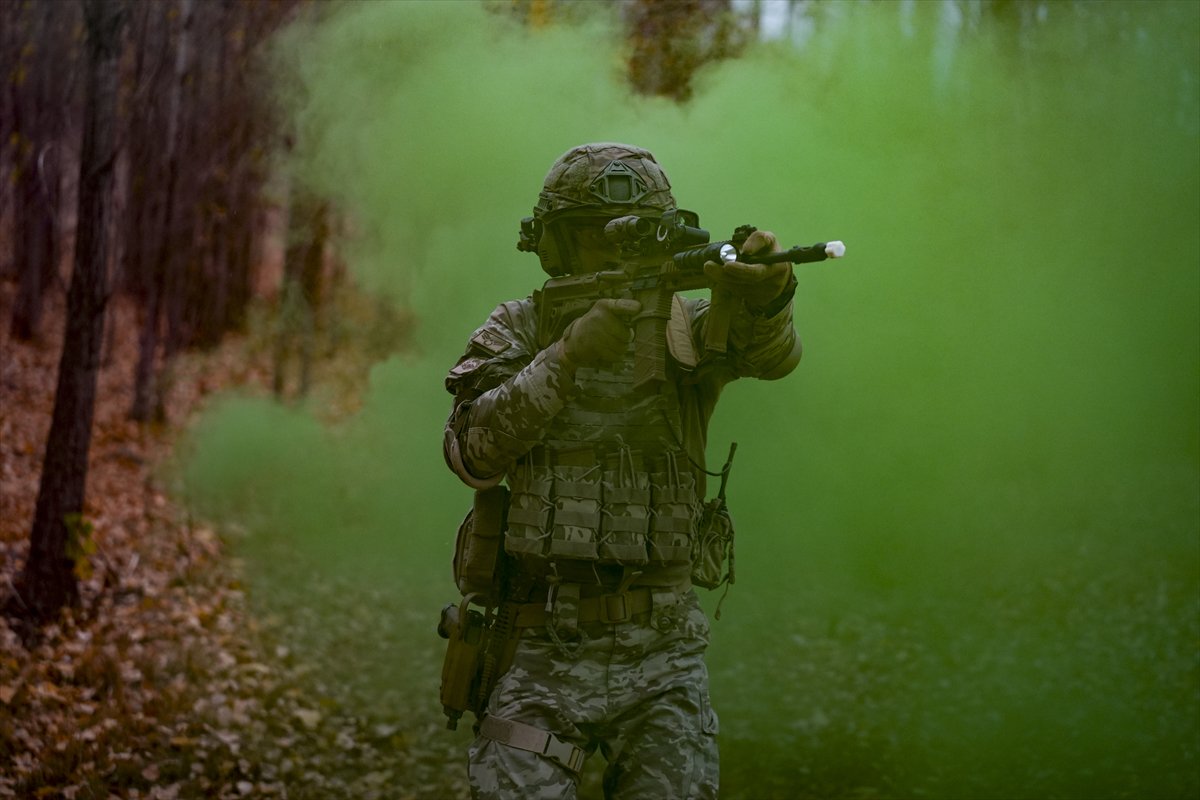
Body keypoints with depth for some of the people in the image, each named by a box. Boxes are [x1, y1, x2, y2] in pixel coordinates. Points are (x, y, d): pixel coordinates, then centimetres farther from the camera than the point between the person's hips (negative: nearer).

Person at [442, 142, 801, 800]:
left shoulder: (686, 328, 6)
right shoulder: (519, 330, 4)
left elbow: (770, 354, -16)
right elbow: (473, 453, -11)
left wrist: (762, 293, -40)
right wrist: (569, 355, -22)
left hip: (662, 657, 1)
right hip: (542, 654, -1)